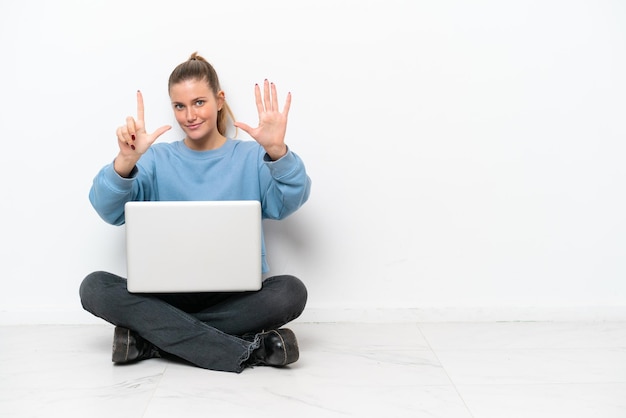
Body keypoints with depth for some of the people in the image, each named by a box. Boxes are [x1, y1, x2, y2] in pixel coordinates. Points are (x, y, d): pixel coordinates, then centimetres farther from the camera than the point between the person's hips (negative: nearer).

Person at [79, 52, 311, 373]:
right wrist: (126, 162, -26)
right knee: (94, 287, -25)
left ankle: (153, 338, -25)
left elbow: (289, 202, -11)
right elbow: (109, 211, -5)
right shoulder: (157, 159, 10)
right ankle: (248, 351, -33)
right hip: (169, 293, 2)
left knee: (290, 292, -31)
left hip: (238, 295, -1)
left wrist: (277, 152, -30)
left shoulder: (251, 156, 7)